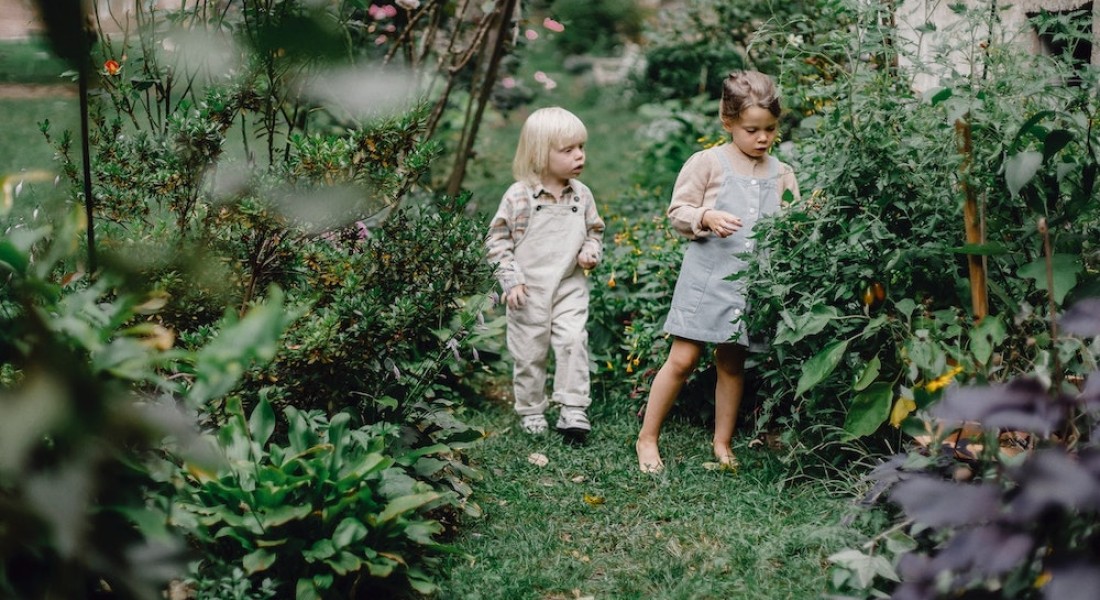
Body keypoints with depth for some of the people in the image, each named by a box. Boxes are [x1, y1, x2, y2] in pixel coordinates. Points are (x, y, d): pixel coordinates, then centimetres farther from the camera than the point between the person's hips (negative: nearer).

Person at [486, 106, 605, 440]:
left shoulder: (581, 195, 3)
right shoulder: (519, 196, -10)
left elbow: (595, 230, 17)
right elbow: (498, 239, -5)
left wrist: (591, 251, -4)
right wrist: (510, 280, -10)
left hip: (570, 287, 2)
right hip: (529, 290, -2)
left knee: (573, 340, -14)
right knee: (529, 352, 6)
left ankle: (573, 409, -5)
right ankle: (531, 410, 23)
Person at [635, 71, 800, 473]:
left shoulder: (781, 175, 10)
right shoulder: (707, 163, -2)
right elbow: (677, 212, -2)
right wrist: (706, 217, -20)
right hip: (707, 276, -3)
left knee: (732, 363, 12)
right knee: (683, 359, -3)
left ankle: (722, 443, 26)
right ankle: (647, 437, 10)